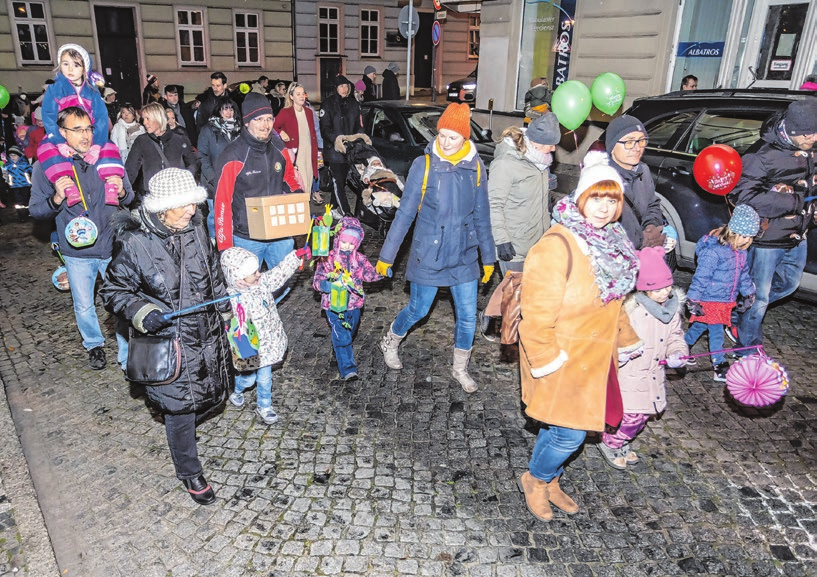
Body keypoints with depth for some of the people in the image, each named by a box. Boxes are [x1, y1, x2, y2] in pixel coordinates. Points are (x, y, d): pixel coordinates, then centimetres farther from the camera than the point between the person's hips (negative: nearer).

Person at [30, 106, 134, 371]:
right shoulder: (46, 166, -6)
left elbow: (129, 198, 6)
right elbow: (35, 209, -5)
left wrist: (122, 191, -17)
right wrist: (56, 199, -25)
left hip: (112, 247, 1)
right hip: (77, 252, 0)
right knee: (84, 306, 15)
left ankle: (128, 357, 22)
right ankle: (94, 344, 42)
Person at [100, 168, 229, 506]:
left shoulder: (195, 229, -2)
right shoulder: (135, 244, -18)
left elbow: (215, 276, 12)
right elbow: (112, 292, -7)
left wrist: (225, 313, 17)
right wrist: (142, 313, -24)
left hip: (207, 338, 6)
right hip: (168, 343, -5)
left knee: (213, 397, 18)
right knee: (179, 407, 7)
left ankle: (179, 431, 52)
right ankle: (189, 473, 30)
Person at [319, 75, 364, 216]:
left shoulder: (353, 103, 13)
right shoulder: (328, 104, -1)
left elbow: (359, 125, 17)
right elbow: (325, 128, -6)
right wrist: (336, 139, -20)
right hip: (333, 148, -5)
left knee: (343, 179, 9)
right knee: (338, 181, -10)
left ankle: (335, 206, 24)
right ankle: (346, 212, -13)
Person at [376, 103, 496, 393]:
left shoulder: (476, 167, -2)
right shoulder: (424, 164, -11)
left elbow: (482, 216, 7)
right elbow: (405, 213, -7)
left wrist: (488, 257, 10)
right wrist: (387, 255, -5)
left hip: (464, 257, 3)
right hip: (428, 256, -3)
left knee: (468, 317, 8)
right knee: (418, 310, 10)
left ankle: (460, 369, 31)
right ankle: (390, 342, 41)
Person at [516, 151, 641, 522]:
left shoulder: (611, 242, 5)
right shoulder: (557, 245, -23)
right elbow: (538, 309, -24)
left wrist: (626, 340, 21)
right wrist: (546, 360, -21)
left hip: (595, 358, 8)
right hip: (564, 360, -8)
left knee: (563, 426, 19)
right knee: (570, 433, 0)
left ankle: (550, 481, 42)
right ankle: (535, 479, 28)